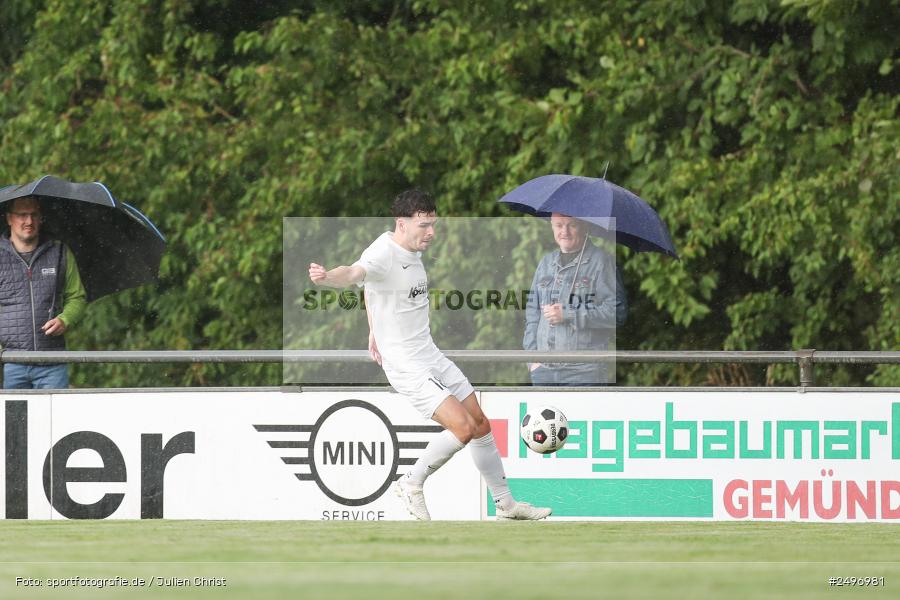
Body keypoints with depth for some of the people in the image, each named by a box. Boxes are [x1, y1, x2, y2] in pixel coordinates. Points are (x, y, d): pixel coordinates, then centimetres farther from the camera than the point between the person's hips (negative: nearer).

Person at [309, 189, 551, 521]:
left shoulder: (411, 250, 7)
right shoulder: (383, 254, -21)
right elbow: (355, 273, -44)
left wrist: (375, 330, 26)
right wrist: (328, 277, -66)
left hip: (430, 355, 9)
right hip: (406, 366, -9)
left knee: (481, 425, 13)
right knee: (463, 427, -19)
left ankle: (505, 504, 26)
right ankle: (412, 484, 1)